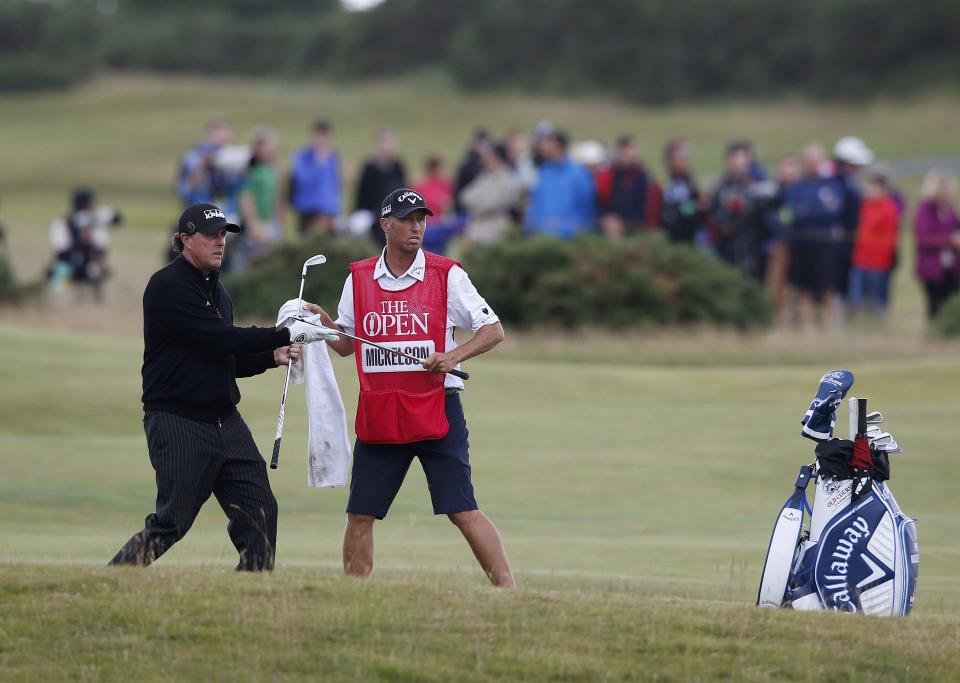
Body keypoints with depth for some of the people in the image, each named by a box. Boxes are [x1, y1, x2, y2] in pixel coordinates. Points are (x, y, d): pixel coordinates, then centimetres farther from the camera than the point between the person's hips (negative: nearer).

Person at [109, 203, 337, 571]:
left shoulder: (216, 291, 18)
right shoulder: (168, 286, -12)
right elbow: (220, 338, -21)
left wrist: (272, 356, 6)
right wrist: (287, 335, -19)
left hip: (225, 420, 8)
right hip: (179, 425, -8)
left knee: (259, 511, 1)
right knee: (172, 522, -9)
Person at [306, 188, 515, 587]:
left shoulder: (446, 274, -2)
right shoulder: (358, 279, 8)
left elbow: (493, 330, -2)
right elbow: (346, 344, 16)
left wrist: (454, 356, -18)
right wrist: (323, 323, -4)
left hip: (436, 409, -4)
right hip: (377, 416, 4)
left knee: (462, 510, -11)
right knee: (360, 514, 4)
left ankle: (508, 591, -10)